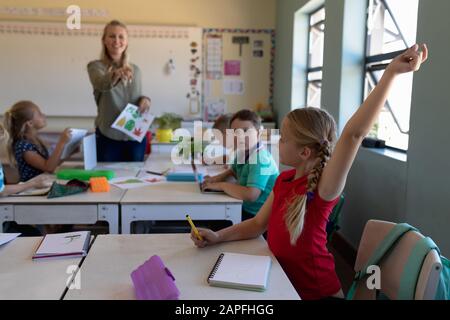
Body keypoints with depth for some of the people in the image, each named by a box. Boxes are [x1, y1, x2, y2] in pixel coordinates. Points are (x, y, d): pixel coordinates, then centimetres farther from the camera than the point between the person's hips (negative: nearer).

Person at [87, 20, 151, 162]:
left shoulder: (135, 70, 8)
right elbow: (101, 84, -27)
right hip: (108, 136, -3)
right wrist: (116, 74, -48)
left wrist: (145, 100, -8)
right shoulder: (96, 66, -5)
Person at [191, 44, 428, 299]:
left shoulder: (323, 189, -23)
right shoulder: (284, 180, -1)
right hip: (284, 284, 6)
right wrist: (218, 237, -6)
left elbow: (354, 134, -37)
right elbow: (258, 224, 8)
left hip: (316, 293, -6)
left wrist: (391, 73, -45)